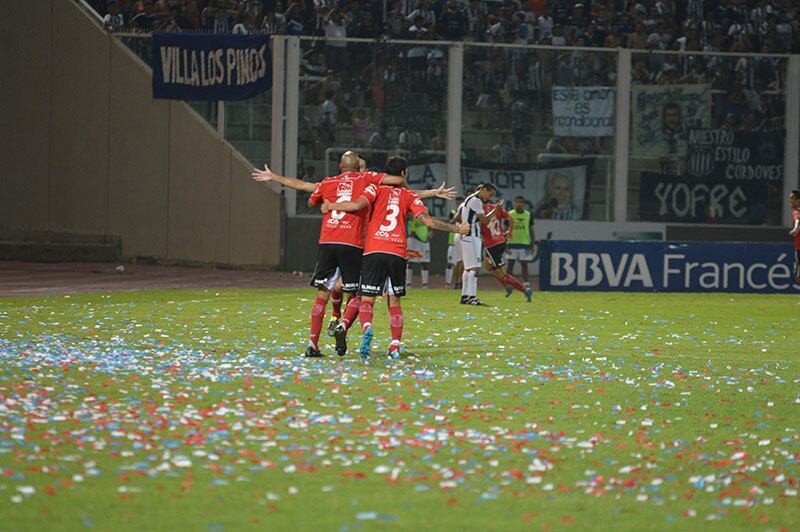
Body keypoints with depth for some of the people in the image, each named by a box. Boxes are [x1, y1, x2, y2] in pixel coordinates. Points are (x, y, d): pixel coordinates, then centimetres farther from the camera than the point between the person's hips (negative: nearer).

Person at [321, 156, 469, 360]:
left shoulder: (376, 188, 8)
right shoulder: (410, 196, 12)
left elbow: (358, 205, -9)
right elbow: (428, 221, 4)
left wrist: (330, 206, 6)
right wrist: (457, 229, 15)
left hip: (374, 251, -1)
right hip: (398, 254, 1)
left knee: (367, 299, -2)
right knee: (394, 301, 13)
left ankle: (367, 328, -32)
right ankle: (395, 346, 3)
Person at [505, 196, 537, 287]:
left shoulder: (528, 215, 5)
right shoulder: (509, 214, 1)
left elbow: (532, 230, 8)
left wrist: (533, 244, 2)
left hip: (525, 244, 1)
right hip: (512, 243, -1)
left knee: (524, 265, 3)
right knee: (510, 264, 1)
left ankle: (526, 283, 6)